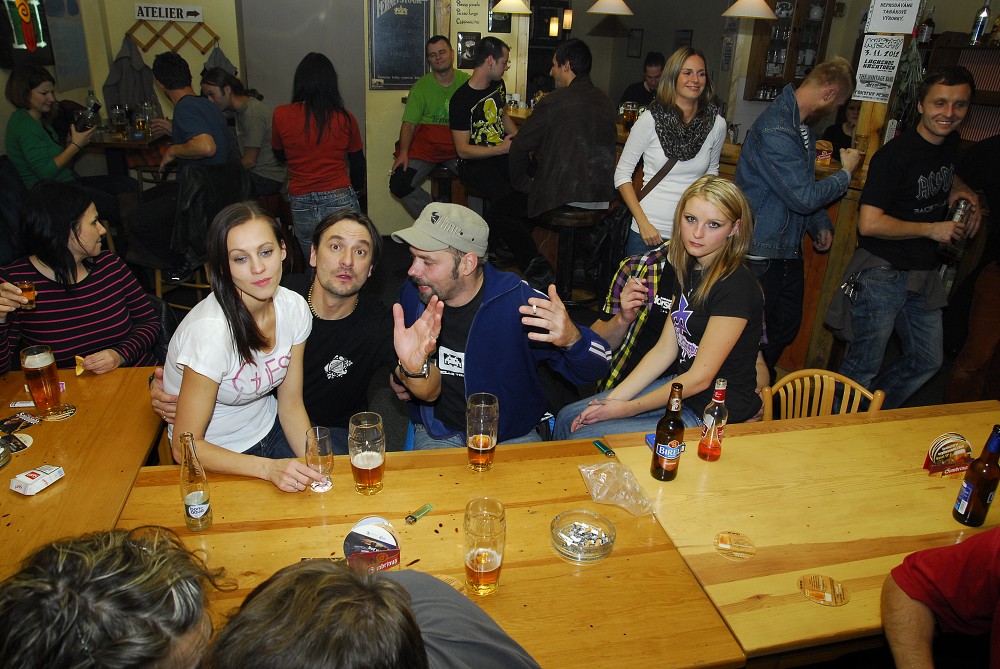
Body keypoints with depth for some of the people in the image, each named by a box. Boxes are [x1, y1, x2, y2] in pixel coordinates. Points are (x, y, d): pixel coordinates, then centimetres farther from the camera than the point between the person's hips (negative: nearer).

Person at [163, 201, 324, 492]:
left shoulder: (294, 307, -11)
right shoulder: (211, 331, -29)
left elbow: (291, 404, -2)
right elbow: (185, 446, -23)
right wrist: (269, 468, -33)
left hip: (267, 430, 5)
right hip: (212, 458, -5)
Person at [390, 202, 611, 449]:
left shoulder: (517, 301, -21)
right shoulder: (413, 295, -9)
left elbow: (594, 368, -17)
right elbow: (430, 392, -4)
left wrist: (571, 338, -39)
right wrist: (413, 370, -28)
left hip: (513, 435, -1)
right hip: (439, 434, 2)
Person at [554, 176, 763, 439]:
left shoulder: (735, 287, -23)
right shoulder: (687, 269, 4)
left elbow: (700, 378, -21)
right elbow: (664, 350, 4)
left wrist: (627, 409, -14)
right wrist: (614, 399, -4)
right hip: (681, 388, 8)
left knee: (582, 442, -10)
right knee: (568, 419, 7)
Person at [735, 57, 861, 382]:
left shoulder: (802, 125, 10)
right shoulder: (775, 131, -24)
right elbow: (804, 196, -24)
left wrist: (820, 224, 12)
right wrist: (846, 173, -8)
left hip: (788, 251, 10)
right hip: (762, 254, -10)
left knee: (786, 327, 21)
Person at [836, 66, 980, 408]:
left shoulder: (950, 142, 7)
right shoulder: (895, 155, -18)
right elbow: (868, 224, -24)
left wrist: (964, 191, 10)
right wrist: (932, 229, -15)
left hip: (924, 275, 9)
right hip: (883, 273, -8)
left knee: (928, 361, 18)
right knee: (864, 367, 0)